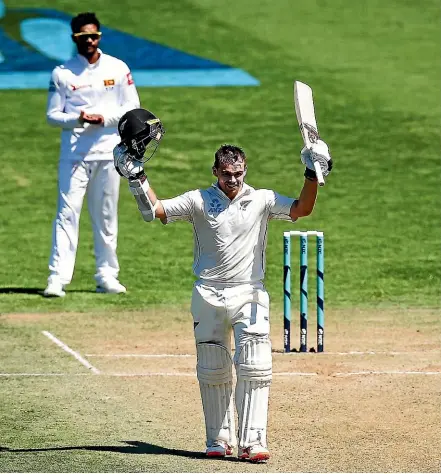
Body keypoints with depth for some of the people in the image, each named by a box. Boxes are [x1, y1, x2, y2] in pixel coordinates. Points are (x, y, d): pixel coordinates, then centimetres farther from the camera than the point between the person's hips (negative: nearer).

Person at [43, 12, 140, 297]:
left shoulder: (118, 69, 5)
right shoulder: (62, 73, 3)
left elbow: (133, 108, 5)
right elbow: (53, 115, 4)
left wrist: (104, 118, -12)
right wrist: (78, 119, -16)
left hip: (109, 150, 1)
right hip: (74, 153, -1)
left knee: (106, 216, 7)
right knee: (67, 212, -10)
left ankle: (107, 276, 15)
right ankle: (58, 278, -15)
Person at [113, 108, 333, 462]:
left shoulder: (261, 200, 2)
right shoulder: (199, 201, 2)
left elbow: (302, 209, -8)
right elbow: (154, 210, -3)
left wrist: (313, 176, -20)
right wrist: (137, 176, -12)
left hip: (249, 296, -1)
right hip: (209, 296, 1)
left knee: (254, 368, -11)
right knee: (212, 371, 7)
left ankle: (252, 442, -11)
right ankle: (219, 439, 18)